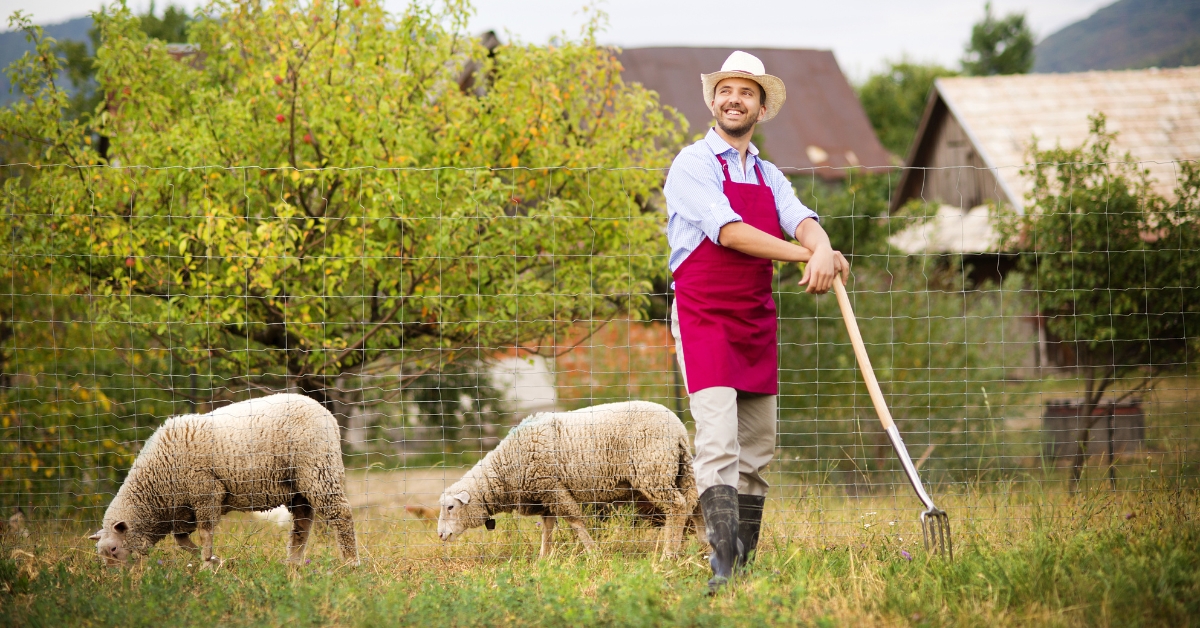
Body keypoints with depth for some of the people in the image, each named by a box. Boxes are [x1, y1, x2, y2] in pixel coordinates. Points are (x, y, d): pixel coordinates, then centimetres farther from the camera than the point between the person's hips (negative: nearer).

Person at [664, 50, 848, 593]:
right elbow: (727, 231, -18)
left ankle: (746, 562, 15)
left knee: (756, 452, 8)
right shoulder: (692, 165, -4)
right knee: (718, 443, -17)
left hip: (756, 320, 7)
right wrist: (806, 256, -24)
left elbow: (800, 220, -4)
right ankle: (722, 564, -23)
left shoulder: (769, 177, 16)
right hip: (704, 318, -7)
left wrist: (821, 249, -28)